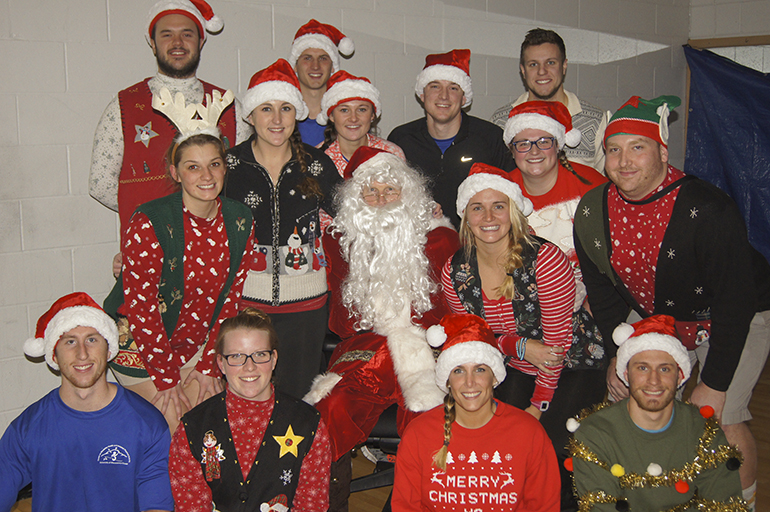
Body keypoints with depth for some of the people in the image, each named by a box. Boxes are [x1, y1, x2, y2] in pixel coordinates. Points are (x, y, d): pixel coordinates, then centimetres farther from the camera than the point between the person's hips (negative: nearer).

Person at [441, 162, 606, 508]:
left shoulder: (545, 259, -26)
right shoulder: (455, 273, -11)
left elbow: (556, 339, -20)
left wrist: (538, 406, -15)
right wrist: (521, 346, -18)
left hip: (572, 368, -4)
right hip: (514, 372, 4)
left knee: (548, 445, -17)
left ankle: (562, 500, 15)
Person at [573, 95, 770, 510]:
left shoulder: (708, 210, -31)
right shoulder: (592, 212, -14)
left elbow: (734, 303, -27)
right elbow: (602, 292, 0)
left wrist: (713, 386, -25)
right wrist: (617, 354, -5)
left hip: (737, 321, -5)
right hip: (655, 320, 5)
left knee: (723, 418, -15)